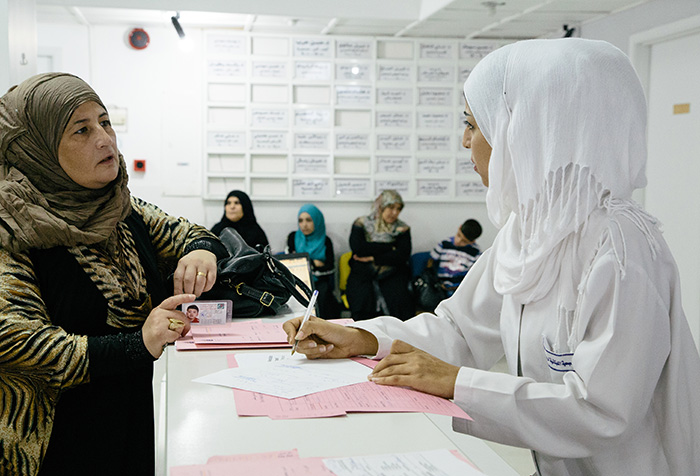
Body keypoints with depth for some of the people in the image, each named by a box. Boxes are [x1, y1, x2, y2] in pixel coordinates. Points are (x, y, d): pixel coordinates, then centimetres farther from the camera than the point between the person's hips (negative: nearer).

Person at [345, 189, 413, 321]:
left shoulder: (402, 229, 12)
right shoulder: (361, 224, 9)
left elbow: (403, 256, -3)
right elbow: (357, 247, -9)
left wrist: (372, 258, -9)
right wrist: (390, 247, -5)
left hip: (392, 275, 1)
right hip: (363, 275, -1)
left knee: (399, 299, -29)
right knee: (362, 301, -31)